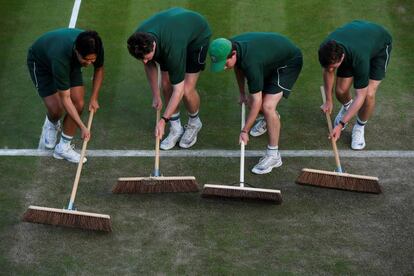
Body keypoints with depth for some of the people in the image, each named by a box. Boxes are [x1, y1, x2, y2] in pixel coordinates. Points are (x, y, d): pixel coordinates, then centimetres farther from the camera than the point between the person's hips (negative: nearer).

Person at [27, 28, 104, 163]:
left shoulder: (95, 48, -31)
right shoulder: (60, 57, -46)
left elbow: (99, 69, -5)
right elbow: (65, 99, -37)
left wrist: (94, 98, -10)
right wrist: (82, 127, -38)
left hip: (71, 62, 5)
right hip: (41, 62, -5)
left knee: (78, 104, -10)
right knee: (56, 109, -15)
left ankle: (63, 147, 5)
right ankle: (52, 124, 23)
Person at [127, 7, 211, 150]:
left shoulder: (172, 48, -44)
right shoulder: (140, 41, -28)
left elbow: (178, 90, -36)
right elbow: (150, 65, -4)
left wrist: (163, 120, -34)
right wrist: (156, 95, -4)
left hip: (198, 36, -6)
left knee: (186, 90, -13)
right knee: (166, 85, -5)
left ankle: (194, 123, 16)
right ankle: (176, 129, 12)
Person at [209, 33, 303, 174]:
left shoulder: (250, 62, -41)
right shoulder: (229, 47, -18)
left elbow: (257, 102, -33)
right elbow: (238, 66, 8)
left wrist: (244, 131, -28)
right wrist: (242, 93, 13)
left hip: (289, 62, -8)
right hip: (272, 59, 8)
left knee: (267, 106, -22)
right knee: (251, 101, 11)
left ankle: (273, 155, -12)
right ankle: (273, 117, 47)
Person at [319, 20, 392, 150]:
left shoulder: (359, 58, -44)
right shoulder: (327, 51, -32)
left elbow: (360, 96, -34)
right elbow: (328, 72, -7)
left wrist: (341, 124, -34)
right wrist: (328, 101, 1)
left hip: (380, 44, -4)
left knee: (368, 94, -20)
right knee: (340, 91, -5)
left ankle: (359, 127, 8)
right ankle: (347, 106, 32)